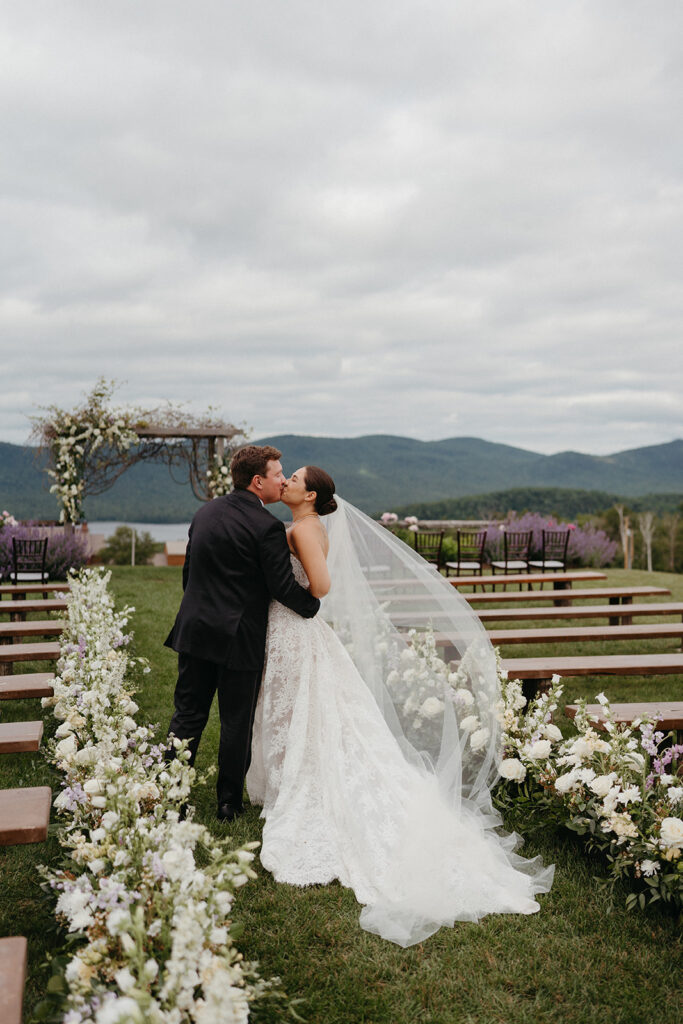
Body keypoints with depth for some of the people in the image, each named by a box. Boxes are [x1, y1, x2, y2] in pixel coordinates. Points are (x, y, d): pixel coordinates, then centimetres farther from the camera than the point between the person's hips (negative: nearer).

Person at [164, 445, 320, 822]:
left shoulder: (205, 512, 7)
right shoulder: (268, 527, -15)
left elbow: (188, 569, 13)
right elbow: (283, 587, -14)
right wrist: (313, 604, 5)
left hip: (195, 631, 6)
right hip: (239, 638, -6)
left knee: (188, 715, 13)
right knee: (237, 723, 9)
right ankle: (229, 802, 21)